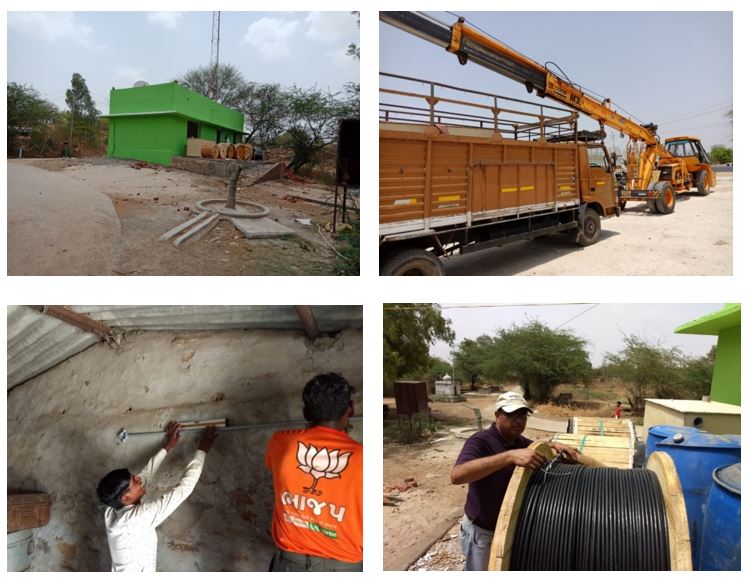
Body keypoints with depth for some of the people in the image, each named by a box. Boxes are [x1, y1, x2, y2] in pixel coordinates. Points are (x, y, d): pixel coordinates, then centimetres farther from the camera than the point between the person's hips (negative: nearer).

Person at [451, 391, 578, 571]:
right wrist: (510, 456, -51)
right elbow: (457, 475, -44)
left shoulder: (519, 442, 0)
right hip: (482, 531, -7)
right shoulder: (480, 441, -26)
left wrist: (554, 445, -7)